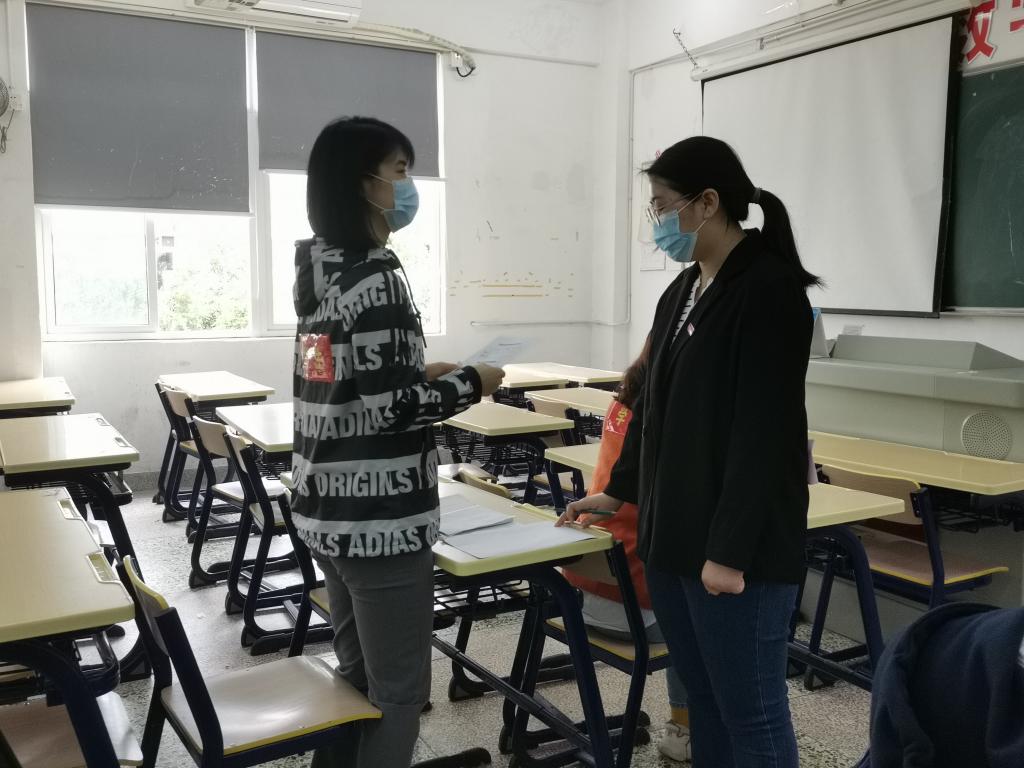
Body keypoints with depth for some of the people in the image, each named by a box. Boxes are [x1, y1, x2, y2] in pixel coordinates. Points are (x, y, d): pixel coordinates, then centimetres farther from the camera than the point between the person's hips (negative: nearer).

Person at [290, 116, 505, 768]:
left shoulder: (319, 269, 10)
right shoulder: (376, 277, -18)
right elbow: (387, 408, -22)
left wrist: (420, 373, 14)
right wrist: (468, 384, -8)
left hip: (328, 510, 9)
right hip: (380, 517, -9)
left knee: (356, 677, 21)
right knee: (398, 692, 5)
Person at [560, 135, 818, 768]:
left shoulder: (769, 288, -12)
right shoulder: (681, 292, 13)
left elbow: (762, 430, -18)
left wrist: (731, 549, -19)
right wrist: (619, 489, 28)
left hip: (737, 549, -8)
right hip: (670, 534, 8)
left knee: (750, 713, 4)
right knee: (703, 700, 16)